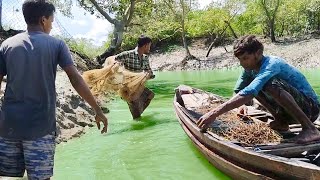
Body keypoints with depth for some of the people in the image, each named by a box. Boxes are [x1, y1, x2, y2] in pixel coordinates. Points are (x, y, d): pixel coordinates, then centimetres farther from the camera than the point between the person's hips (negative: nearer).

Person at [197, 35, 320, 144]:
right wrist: (241, 105, -14)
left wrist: (215, 113, -46)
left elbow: (250, 92, -41)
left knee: (271, 84, -33)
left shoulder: (272, 64, -26)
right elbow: (238, 90, 10)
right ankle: (281, 123, 7)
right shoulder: (250, 68, -1)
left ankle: (310, 129, -23)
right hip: (287, 112, 8)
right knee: (250, 85, 3)